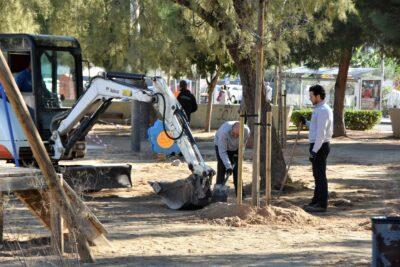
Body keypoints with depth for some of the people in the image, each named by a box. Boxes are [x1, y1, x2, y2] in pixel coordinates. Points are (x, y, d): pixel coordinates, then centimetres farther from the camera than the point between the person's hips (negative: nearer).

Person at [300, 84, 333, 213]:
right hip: (318, 145, 11)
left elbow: (321, 132, -23)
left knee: (320, 175, -7)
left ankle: (322, 204, -3)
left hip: (319, 146, -11)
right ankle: (316, 201, 25)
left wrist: (314, 150, -24)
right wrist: (306, 122, 21)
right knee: (317, 175, 16)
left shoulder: (323, 110, -17)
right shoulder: (320, 109, 16)